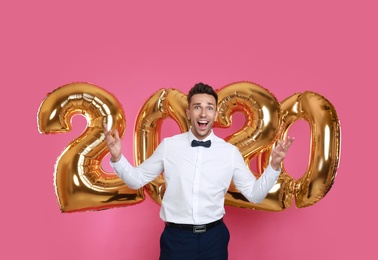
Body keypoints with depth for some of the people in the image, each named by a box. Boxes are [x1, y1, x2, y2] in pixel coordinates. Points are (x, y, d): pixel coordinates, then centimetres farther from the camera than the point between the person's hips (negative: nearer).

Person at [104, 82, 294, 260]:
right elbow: (136, 180, 4)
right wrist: (116, 157, -12)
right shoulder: (168, 146, -5)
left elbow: (255, 195, 3)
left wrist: (274, 165, -10)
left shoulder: (230, 152, -3)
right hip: (176, 237, -1)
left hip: (214, 236, 1)